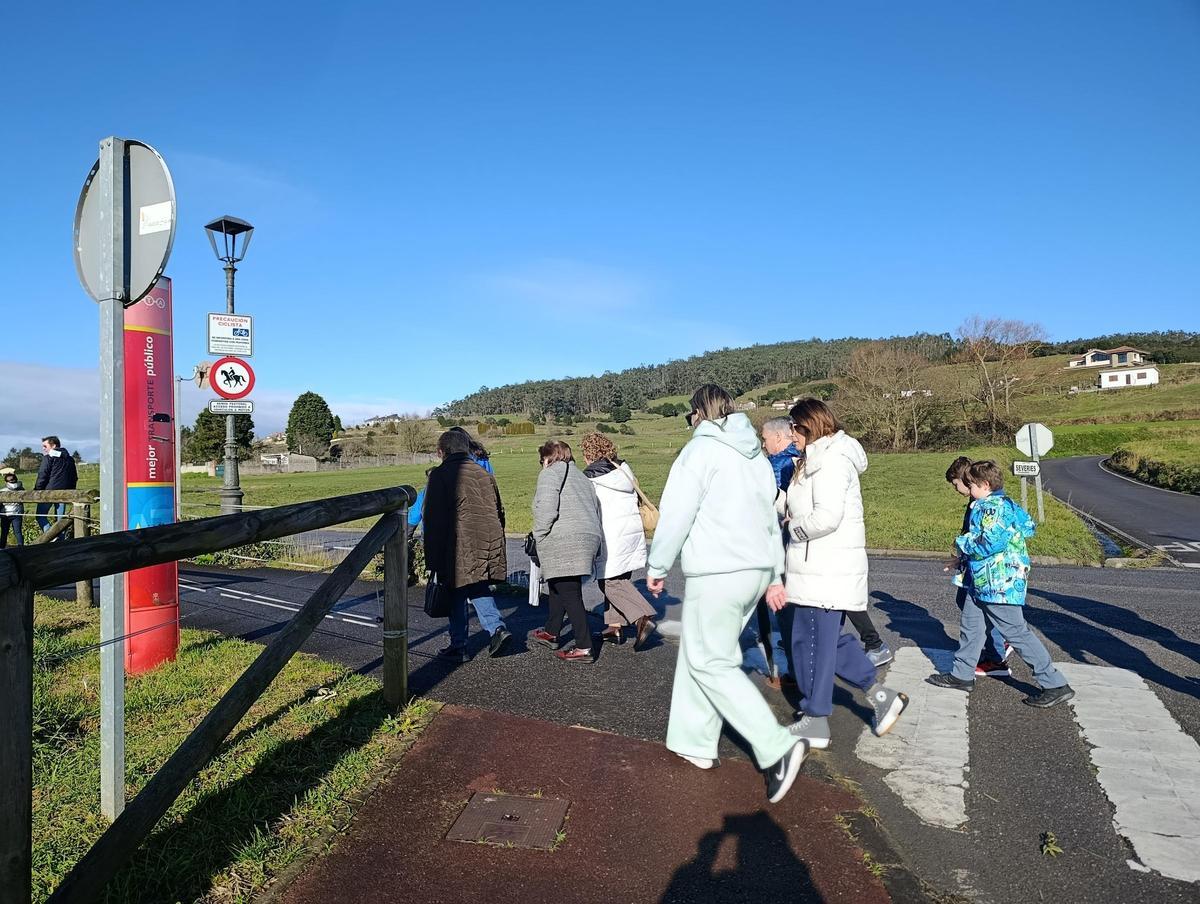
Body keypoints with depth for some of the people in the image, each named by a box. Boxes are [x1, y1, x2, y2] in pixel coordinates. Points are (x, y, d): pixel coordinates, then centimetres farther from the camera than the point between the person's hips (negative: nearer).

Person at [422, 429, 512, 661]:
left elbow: (432, 518, -6)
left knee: (457, 596, 7)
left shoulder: (440, 475, -3)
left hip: (459, 545, -5)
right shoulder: (483, 473, 13)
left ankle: (458, 647, 15)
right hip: (488, 543, 5)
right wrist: (495, 544, 23)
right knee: (479, 588, 19)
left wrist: (431, 559, -2)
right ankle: (496, 627, 1)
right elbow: (498, 511, 16)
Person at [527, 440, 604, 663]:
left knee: (570, 595, -6)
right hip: (588, 538, 9)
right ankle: (551, 632, 37)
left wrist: (539, 537, -5)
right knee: (558, 587, 23)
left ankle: (584, 648, -6)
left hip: (563, 543, -9)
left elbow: (546, 510, -16)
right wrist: (595, 548, 22)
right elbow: (596, 509, 20)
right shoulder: (581, 477, 24)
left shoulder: (550, 474, -1)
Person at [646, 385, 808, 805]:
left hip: (716, 574, -8)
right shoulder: (755, 455, 16)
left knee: (711, 664, -1)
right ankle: (696, 742, 21)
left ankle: (778, 747, -7)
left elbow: (676, 514, -13)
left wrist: (657, 566, -2)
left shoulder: (701, 449, -9)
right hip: (754, 571, 9)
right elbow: (770, 517, 18)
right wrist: (774, 574, 23)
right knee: (698, 655, 16)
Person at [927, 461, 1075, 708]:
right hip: (982, 581, 11)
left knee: (1017, 632, -4)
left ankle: (1055, 685, 4)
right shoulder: (1005, 503, 11)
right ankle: (962, 674, 28)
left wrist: (962, 542, -11)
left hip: (999, 583, -11)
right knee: (971, 625, 16)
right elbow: (1028, 527, 19)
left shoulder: (993, 508, -20)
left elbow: (990, 544, -28)